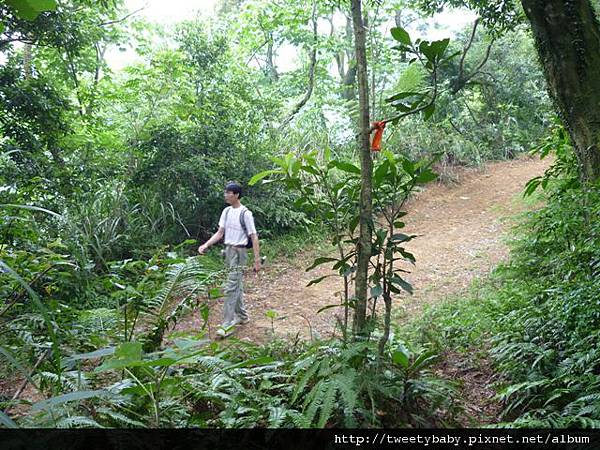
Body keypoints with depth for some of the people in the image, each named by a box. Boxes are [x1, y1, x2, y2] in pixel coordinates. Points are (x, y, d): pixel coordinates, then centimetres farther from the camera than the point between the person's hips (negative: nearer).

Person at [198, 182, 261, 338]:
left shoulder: (245, 213, -12)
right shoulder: (226, 211, 9)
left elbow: (254, 237, -11)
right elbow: (220, 233, 11)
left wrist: (257, 259, -14)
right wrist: (206, 245, -3)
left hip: (239, 252, -7)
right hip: (228, 251, 7)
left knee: (230, 288, -11)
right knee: (237, 286, 16)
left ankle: (227, 325, -9)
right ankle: (242, 316, 30)